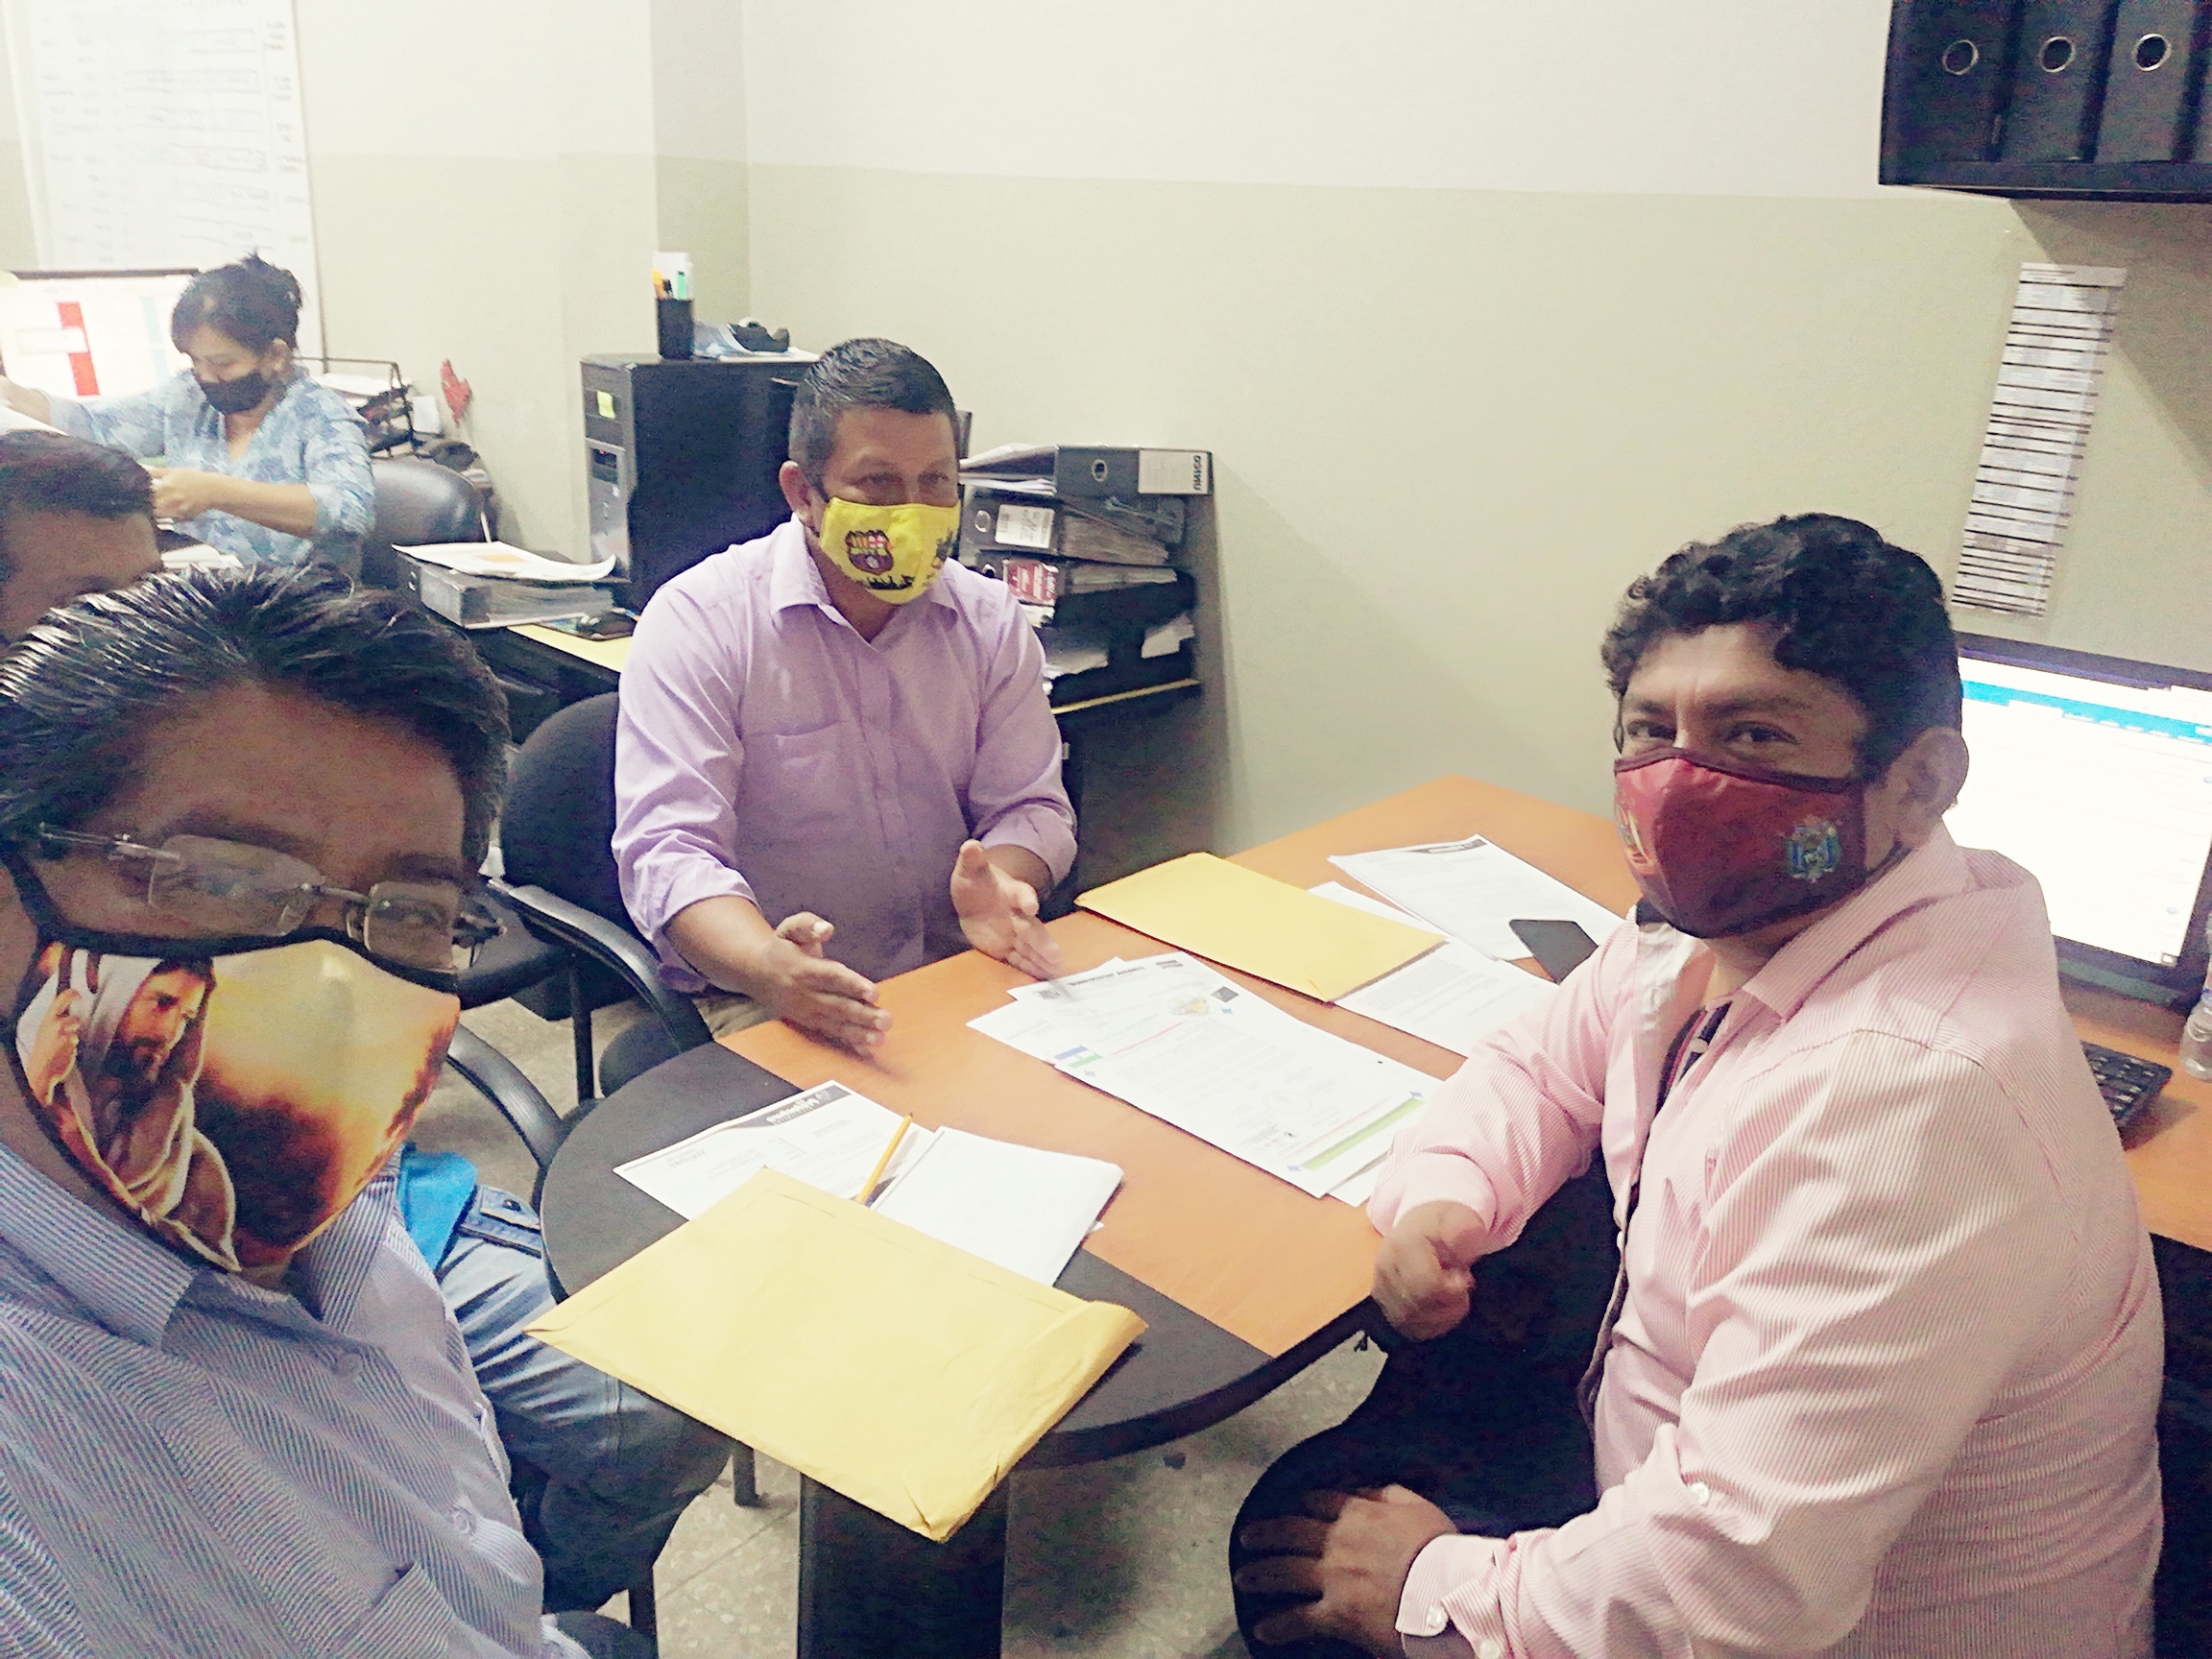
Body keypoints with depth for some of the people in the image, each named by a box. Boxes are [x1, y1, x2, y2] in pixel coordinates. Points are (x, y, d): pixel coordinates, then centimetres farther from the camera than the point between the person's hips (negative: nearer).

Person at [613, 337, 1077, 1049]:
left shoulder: (990, 622, 8)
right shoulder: (698, 620, -6)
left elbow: (1031, 804, 7)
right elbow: (669, 849, -15)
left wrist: (1003, 884, -19)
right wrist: (768, 968, -36)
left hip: (958, 986, 5)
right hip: (765, 1006, -5)